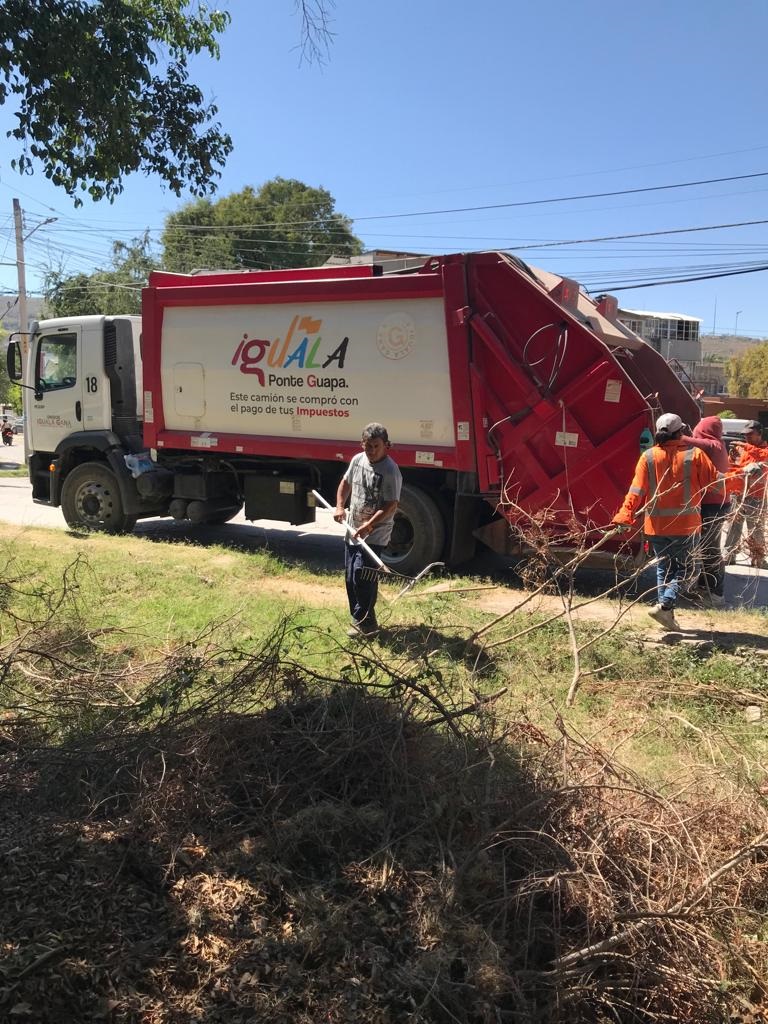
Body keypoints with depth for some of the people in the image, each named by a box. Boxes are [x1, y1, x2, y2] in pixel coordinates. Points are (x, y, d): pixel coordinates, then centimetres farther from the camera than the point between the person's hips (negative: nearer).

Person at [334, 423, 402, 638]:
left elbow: (390, 505, -20)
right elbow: (345, 483, 20)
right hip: (353, 529, 8)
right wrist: (339, 506, 6)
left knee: (362, 576, -14)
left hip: (375, 534, -8)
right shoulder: (358, 460, 4)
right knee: (350, 576, 13)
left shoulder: (390, 470, -17)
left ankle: (366, 623, -2)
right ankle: (359, 617, 27)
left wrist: (369, 525, -28)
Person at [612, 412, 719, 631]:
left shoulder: (648, 457, -4)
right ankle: (665, 605, -8)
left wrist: (625, 516, -10)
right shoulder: (694, 455, -7)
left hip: (656, 524, 2)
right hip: (686, 524, -2)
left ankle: (667, 613, 14)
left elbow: (636, 491, -10)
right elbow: (714, 481, -1)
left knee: (663, 568, 16)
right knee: (684, 567, 11)